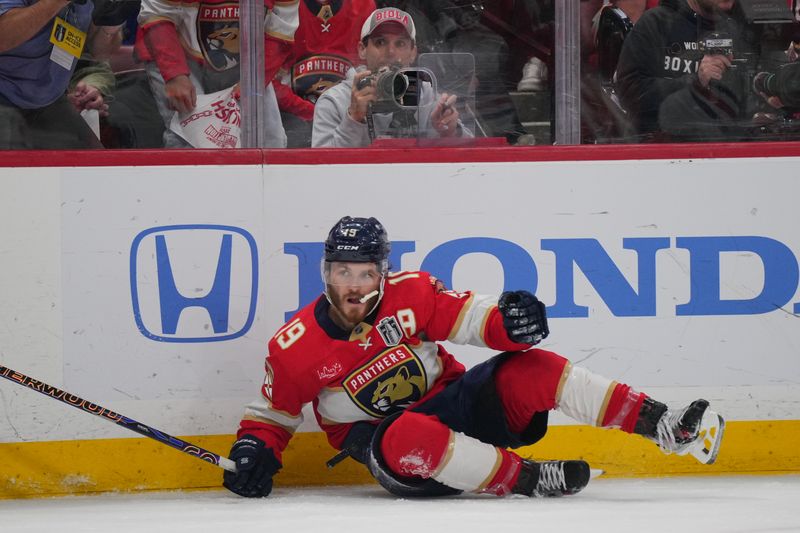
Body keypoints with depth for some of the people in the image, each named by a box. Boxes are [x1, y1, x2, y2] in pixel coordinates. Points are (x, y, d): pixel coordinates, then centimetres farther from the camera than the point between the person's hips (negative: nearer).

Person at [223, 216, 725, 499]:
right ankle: (532, 478, -35)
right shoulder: (296, 346, -10)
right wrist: (255, 450, -16)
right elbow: (273, 413, 3)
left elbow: (472, 314, -7)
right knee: (410, 437, -41)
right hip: (380, 433, -2)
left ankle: (667, 429, -27)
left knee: (529, 370, -24)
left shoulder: (411, 294, -8)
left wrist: (511, 321, -29)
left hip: (450, 402, 2)